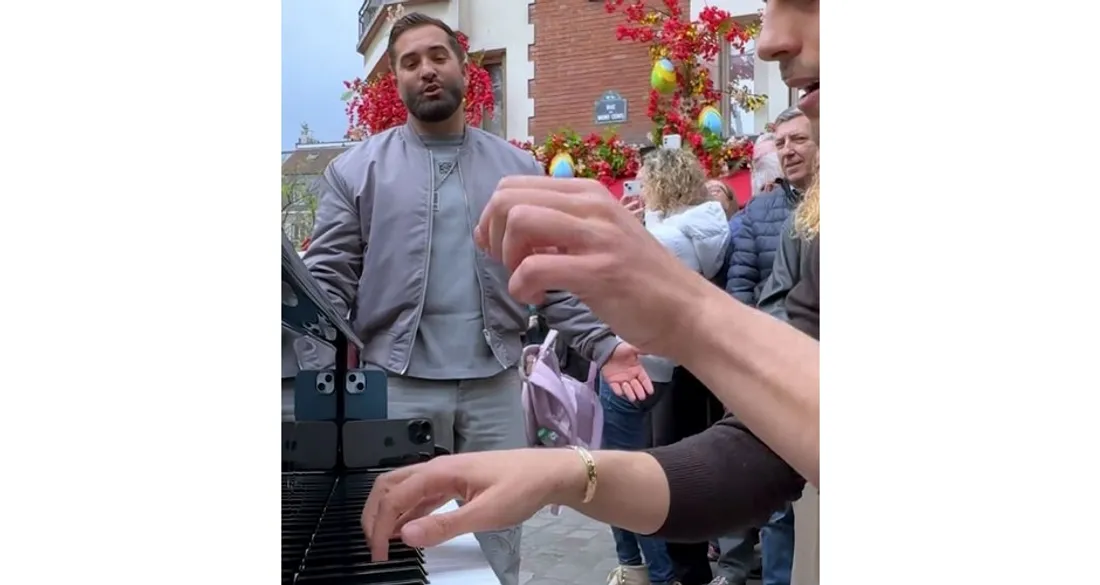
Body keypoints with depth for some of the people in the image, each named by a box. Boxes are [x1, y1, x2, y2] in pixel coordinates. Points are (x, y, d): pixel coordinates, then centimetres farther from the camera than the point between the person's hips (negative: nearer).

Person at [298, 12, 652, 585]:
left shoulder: (519, 169, 8)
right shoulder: (357, 169, 2)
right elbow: (327, 281, -3)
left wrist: (603, 344, -4)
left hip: (495, 385, 2)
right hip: (397, 387, -1)